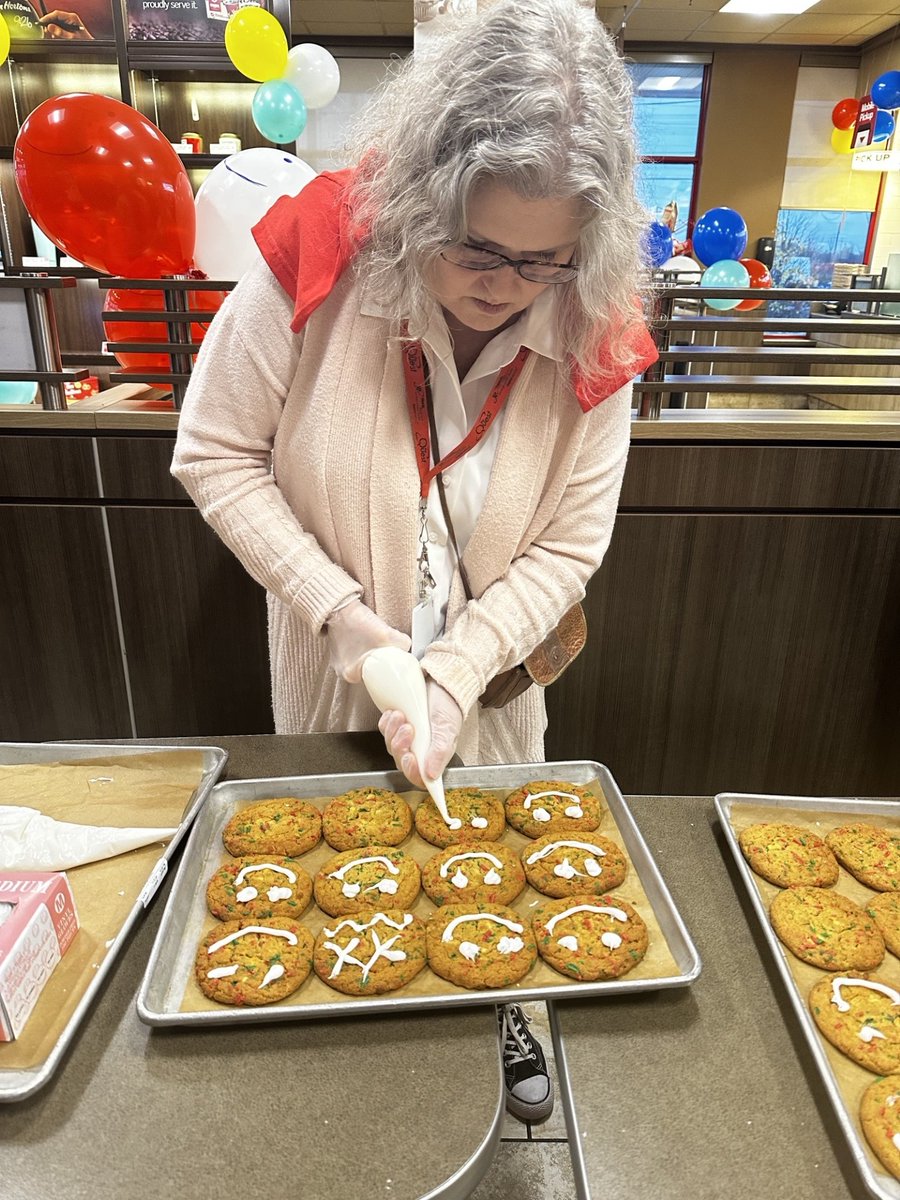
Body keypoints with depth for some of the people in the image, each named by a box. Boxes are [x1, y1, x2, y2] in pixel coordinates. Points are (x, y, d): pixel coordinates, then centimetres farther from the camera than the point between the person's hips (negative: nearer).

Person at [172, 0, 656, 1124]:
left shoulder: (593, 339, -18)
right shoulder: (315, 268, -22)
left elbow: (568, 546, -13)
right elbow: (216, 454, -15)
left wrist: (456, 674, -23)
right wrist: (341, 613, -22)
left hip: (490, 677, 1)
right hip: (330, 665, 0)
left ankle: (499, 1009, 57)